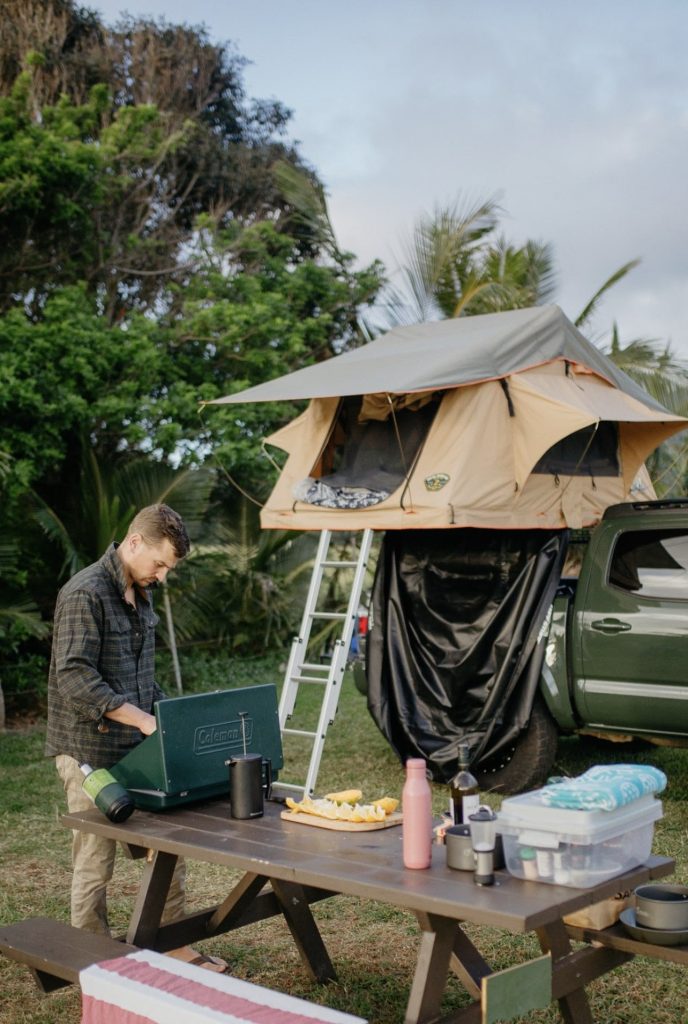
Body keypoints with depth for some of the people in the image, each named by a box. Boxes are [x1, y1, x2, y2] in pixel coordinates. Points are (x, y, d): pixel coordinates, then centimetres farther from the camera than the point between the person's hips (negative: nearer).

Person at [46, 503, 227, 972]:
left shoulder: (141, 593, 12)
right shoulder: (85, 594, -17)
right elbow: (74, 679, -24)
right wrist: (143, 719, -27)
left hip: (138, 749, 8)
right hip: (91, 753, -8)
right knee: (95, 864, 4)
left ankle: (176, 946, 27)